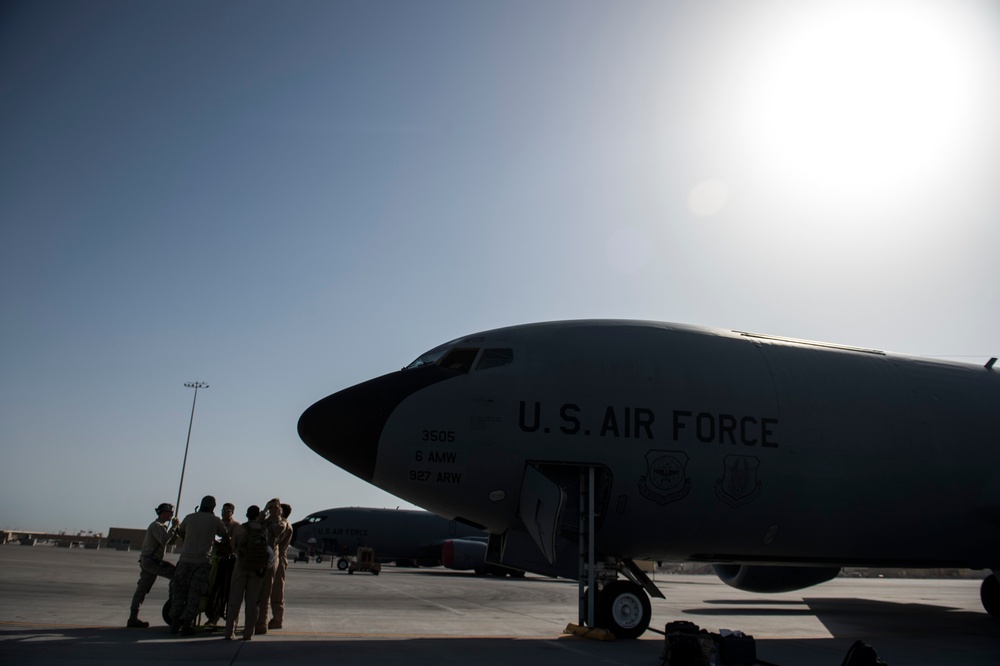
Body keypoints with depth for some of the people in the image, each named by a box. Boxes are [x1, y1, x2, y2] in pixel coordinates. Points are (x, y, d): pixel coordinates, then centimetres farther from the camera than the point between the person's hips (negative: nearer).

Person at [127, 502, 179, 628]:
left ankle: (133, 618, 10)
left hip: (146, 561, 10)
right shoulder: (156, 526, -10)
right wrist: (173, 527, -19)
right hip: (151, 560, -10)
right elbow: (164, 540, -25)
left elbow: (170, 541, 18)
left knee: (141, 590, 9)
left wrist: (176, 529, 4)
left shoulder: (163, 526, 22)